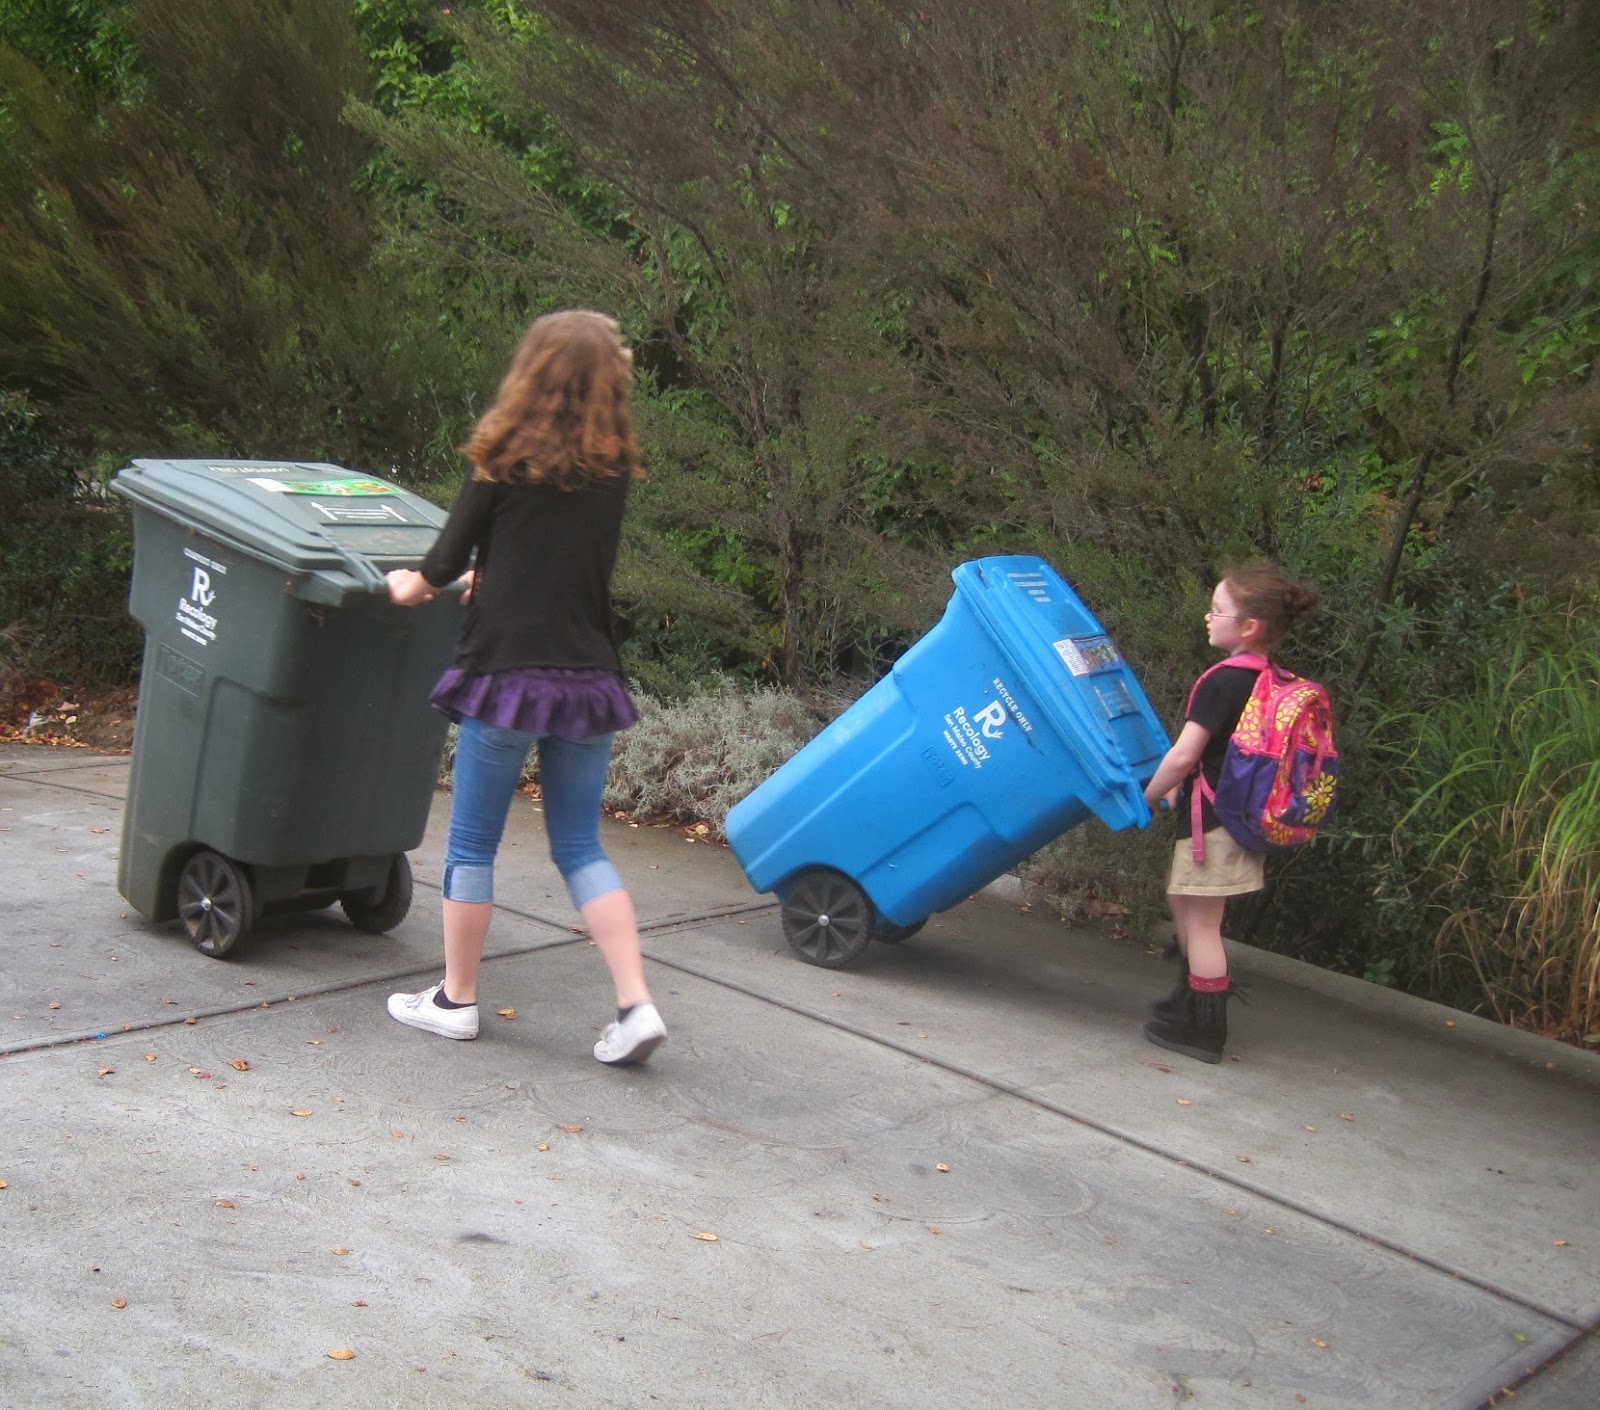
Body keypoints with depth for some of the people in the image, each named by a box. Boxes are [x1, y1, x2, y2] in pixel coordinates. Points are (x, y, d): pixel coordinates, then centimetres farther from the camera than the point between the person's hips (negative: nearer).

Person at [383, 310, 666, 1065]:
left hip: (508, 672, -4)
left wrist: (416, 583, 24)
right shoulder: (614, 468, 7)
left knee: (472, 844, 10)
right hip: (587, 677, 4)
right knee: (581, 847, 13)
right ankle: (636, 1005, 3)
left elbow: (450, 557, 2)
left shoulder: (507, 458, -5)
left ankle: (455, 999, 21)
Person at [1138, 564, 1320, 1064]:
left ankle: (1203, 1031, 7)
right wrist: (1180, 791, 19)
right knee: (1182, 901, 25)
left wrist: (1150, 796, -5)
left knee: (1201, 923, 0)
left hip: (1212, 819, -9)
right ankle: (1190, 997, 39)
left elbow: (1184, 755, -21)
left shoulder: (1222, 682, -20)